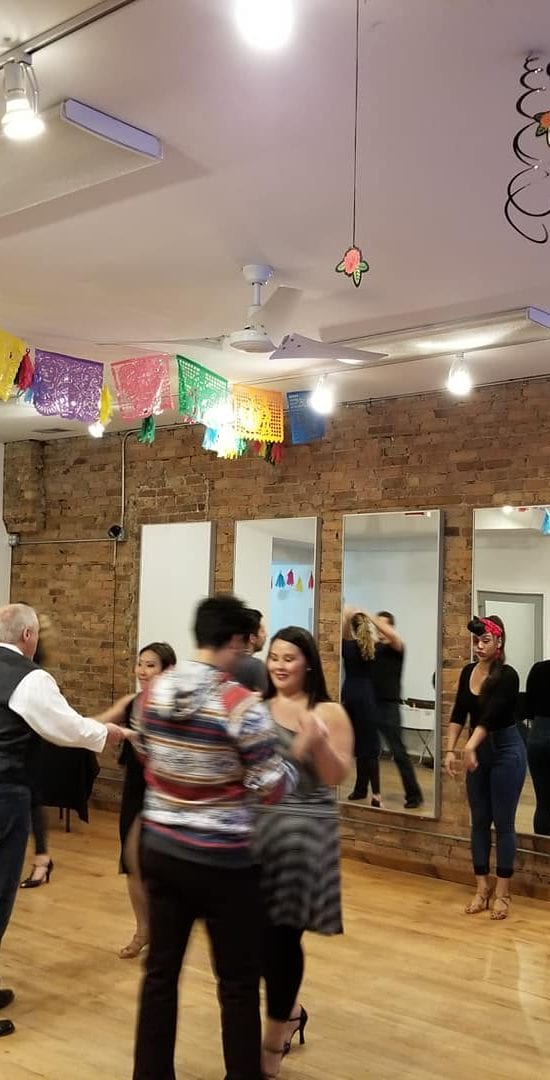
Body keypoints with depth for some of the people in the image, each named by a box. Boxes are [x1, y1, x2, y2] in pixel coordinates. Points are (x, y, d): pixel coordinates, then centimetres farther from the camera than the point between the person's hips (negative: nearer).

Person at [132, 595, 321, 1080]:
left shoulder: (157, 690, -1)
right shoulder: (241, 704, -19)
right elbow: (270, 788, -15)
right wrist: (301, 749, -2)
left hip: (160, 850, 6)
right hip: (222, 862, -5)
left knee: (161, 970, 16)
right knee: (238, 981, 11)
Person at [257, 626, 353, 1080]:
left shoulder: (328, 712, -4)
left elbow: (337, 778, -11)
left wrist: (317, 740, -27)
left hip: (304, 831, -4)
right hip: (257, 826, 4)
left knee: (282, 932, 0)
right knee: (258, 929, 6)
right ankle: (290, 1011, 35)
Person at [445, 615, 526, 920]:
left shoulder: (507, 676, -18)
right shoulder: (468, 672, 2)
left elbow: (490, 715, -30)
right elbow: (459, 714, 1)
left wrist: (470, 747, -41)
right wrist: (450, 750, -8)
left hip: (506, 750, -6)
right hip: (478, 751, 6)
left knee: (503, 822, 0)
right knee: (479, 821, 9)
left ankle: (502, 893, 10)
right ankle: (482, 888, 18)